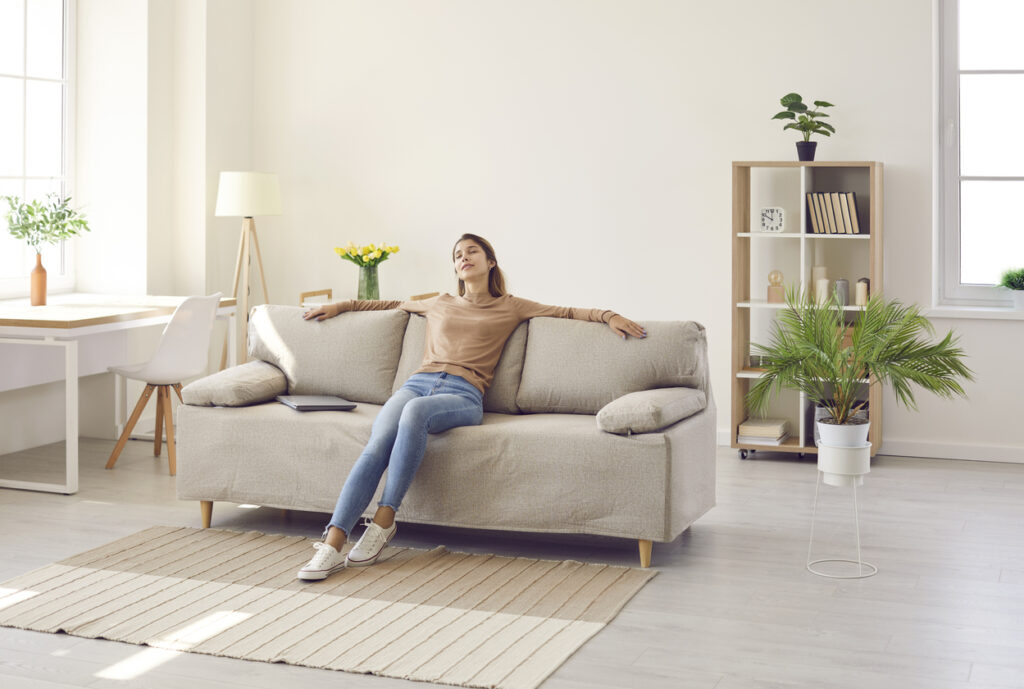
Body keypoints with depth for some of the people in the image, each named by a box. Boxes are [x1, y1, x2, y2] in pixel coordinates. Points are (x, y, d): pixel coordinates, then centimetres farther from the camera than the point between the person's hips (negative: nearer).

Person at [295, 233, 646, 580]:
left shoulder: (510, 308, 23)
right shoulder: (439, 304, 32)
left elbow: (568, 312, 20)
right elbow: (394, 305, 47)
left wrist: (610, 315, 4)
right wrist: (340, 306, 44)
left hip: (462, 394, -3)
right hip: (417, 383, 3)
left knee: (415, 411, -41)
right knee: (377, 446, -31)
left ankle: (384, 522, -37)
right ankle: (332, 544, -40)